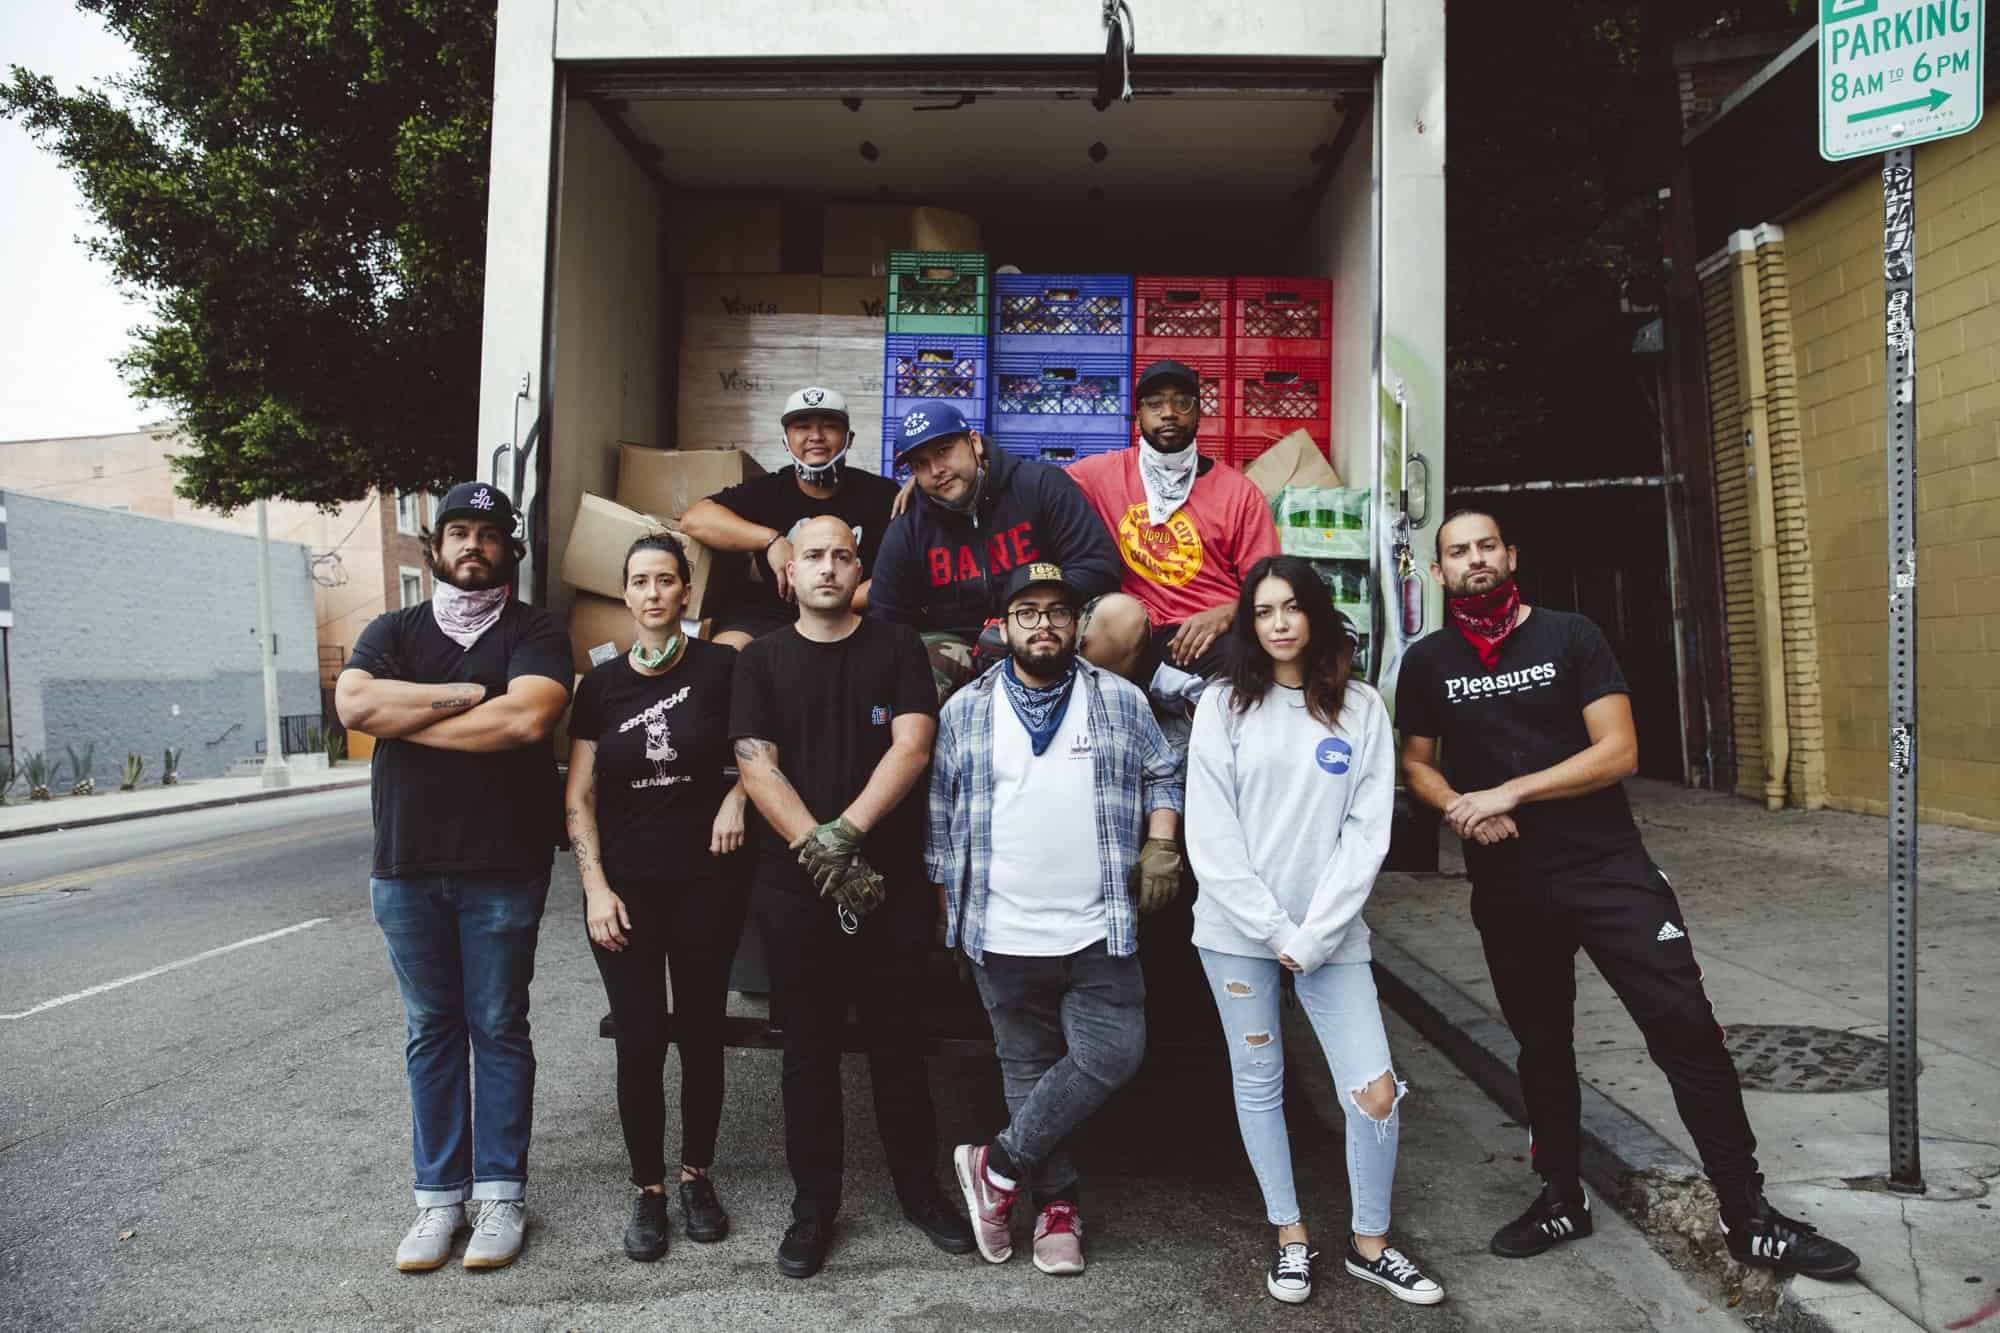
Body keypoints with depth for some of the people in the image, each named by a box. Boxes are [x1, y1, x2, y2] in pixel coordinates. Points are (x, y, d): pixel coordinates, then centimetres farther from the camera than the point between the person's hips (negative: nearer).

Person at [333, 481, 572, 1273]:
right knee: (431, 1030, 11)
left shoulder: (535, 633, 0)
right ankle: (439, 1196, 20)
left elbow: (527, 718, -19)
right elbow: (353, 704, -9)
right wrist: (470, 694, -13)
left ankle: (501, 1194, 16)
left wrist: (403, 717, -9)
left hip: (503, 866, -3)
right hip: (406, 866, 3)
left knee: (499, 1028, 5)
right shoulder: (393, 632, 10)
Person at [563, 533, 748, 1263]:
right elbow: (578, 797, 5)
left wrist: (737, 796, -11)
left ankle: (698, 1176, 27)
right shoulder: (601, 684, 4)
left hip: (706, 882, -1)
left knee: (701, 1033, 9)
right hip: (624, 887, 1)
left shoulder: (721, 668, -3)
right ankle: (648, 1190, 19)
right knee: (640, 1041, 2)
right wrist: (595, 886, -4)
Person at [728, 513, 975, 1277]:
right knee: (809, 1050, 9)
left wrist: (846, 833, -17)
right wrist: (820, 854, -14)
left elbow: (913, 747, -7)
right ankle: (813, 1204, 22)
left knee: (898, 1043, 10)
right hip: (793, 888, 1)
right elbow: (756, 766, -4)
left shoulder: (897, 648, 5)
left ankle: (919, 1187, 25)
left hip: (891, 884, 0)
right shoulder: (762, 659, 6)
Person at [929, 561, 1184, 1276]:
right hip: (1003, 936, 0)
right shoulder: (966, 709, 3)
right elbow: (941, 815, 7)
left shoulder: (1121, 700, 4)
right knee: (1028, 1069, 9)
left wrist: (1160, 842, -3)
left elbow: (1162, 774, 13)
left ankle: (998, 1165, 10)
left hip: (1099, 930, 1)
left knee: (1112, 1057, -7)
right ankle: (1056, 1202, 25)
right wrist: (949, 905, 6)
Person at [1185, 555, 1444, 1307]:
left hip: (1330, 934, 1)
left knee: (1377, 1091, -2)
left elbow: (1368, 832, -3)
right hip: (1238, 929, 0)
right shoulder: (1223, 704, -1)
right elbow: (1210, 836, -5)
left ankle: (1370, 1244, 20)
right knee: (1259, 1083, 9)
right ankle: (1291, 1237, 27)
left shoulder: (1361, 708, 2)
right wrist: (1274, 931, -10)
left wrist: (1313, 935, -10)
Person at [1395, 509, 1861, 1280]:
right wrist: (1458, 806, -11)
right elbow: (1415, 763, 10)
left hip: (1609, 870, -2)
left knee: (1687, 1030, -6)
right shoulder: (1426, 662, 3)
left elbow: (1619, 751, -11)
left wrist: (1510, 791, -18)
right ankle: (1562, 1199, 32)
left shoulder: (1571, 637, -4)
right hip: (1507, 888, 3)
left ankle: (1749, 1217, 7)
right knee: (1540, 1044, 16)